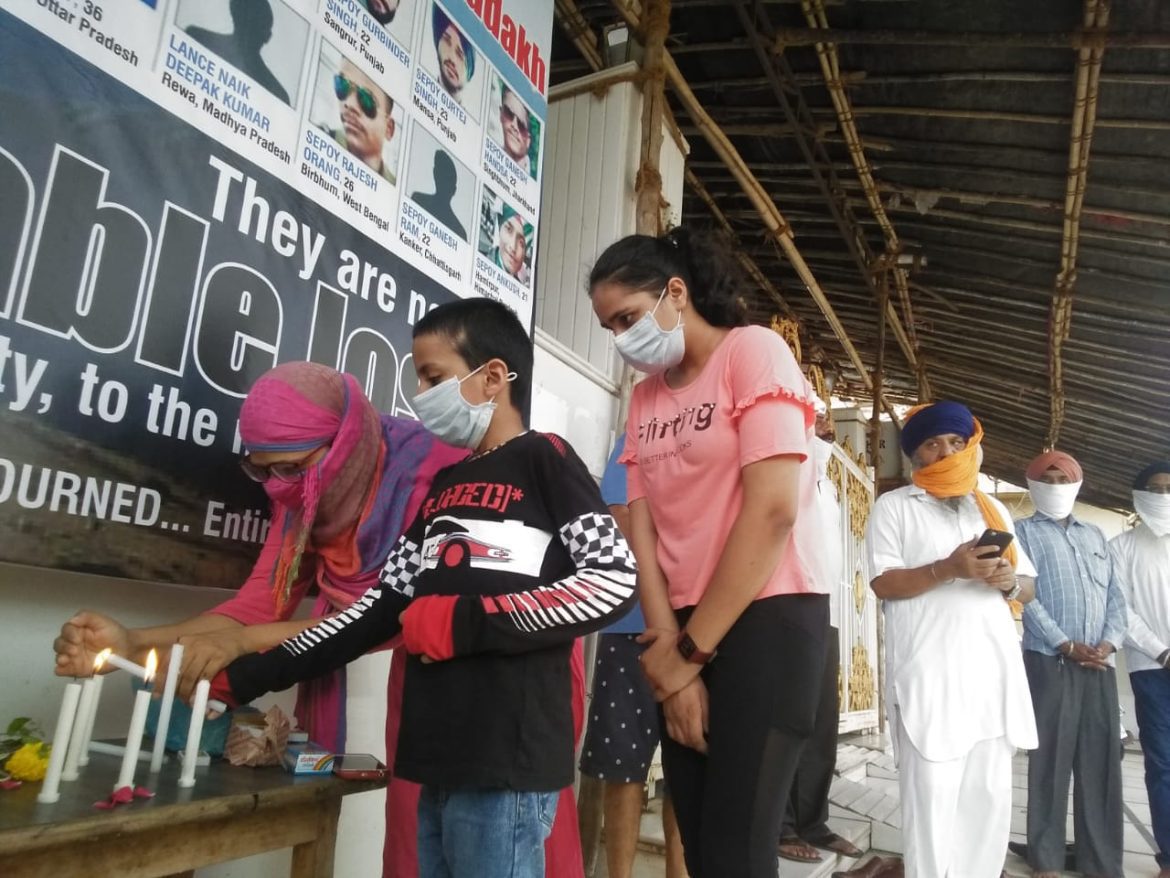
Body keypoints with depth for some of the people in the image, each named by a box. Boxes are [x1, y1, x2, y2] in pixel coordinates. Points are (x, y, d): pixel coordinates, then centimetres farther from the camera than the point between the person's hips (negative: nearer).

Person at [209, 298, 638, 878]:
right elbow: (382, 603, 17)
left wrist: (465, 623, -13)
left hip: (508, 763, -7)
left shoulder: (542, 459, -4)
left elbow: (614, 579, -14)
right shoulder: (444, 485, 17)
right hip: (439, 764, 7)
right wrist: (244, 678, 13)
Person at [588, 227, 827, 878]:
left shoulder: (755, 351, -6)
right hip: (686, 632, 6)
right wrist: (669, 651, -7)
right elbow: (642, 526, 5)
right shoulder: (645, 398, 13)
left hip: (766, 619, -6)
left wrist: (689, 652, -11)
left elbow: (772, 511, -16)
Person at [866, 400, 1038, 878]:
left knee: (991, 797, 8)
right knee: (932, 798, -5)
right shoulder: (894, 506, 5)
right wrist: (948, 569, -19)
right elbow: (883, 583, -6)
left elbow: (1029, 587, 20)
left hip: (993, 669, 5)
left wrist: (1009, 581, -4)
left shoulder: (993, 509, 21)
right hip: (930, 674, -5)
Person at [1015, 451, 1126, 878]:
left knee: (1101, 761, 5)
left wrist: (1109, 642, -5)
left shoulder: (1095, 535, 20)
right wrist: (1067, 645, -13)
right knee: (1050, 759, -1)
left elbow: (1115, 595, 13)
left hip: (1100, 664, 4)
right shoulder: (1024, 532, 5)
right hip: (1048, 661, -4)